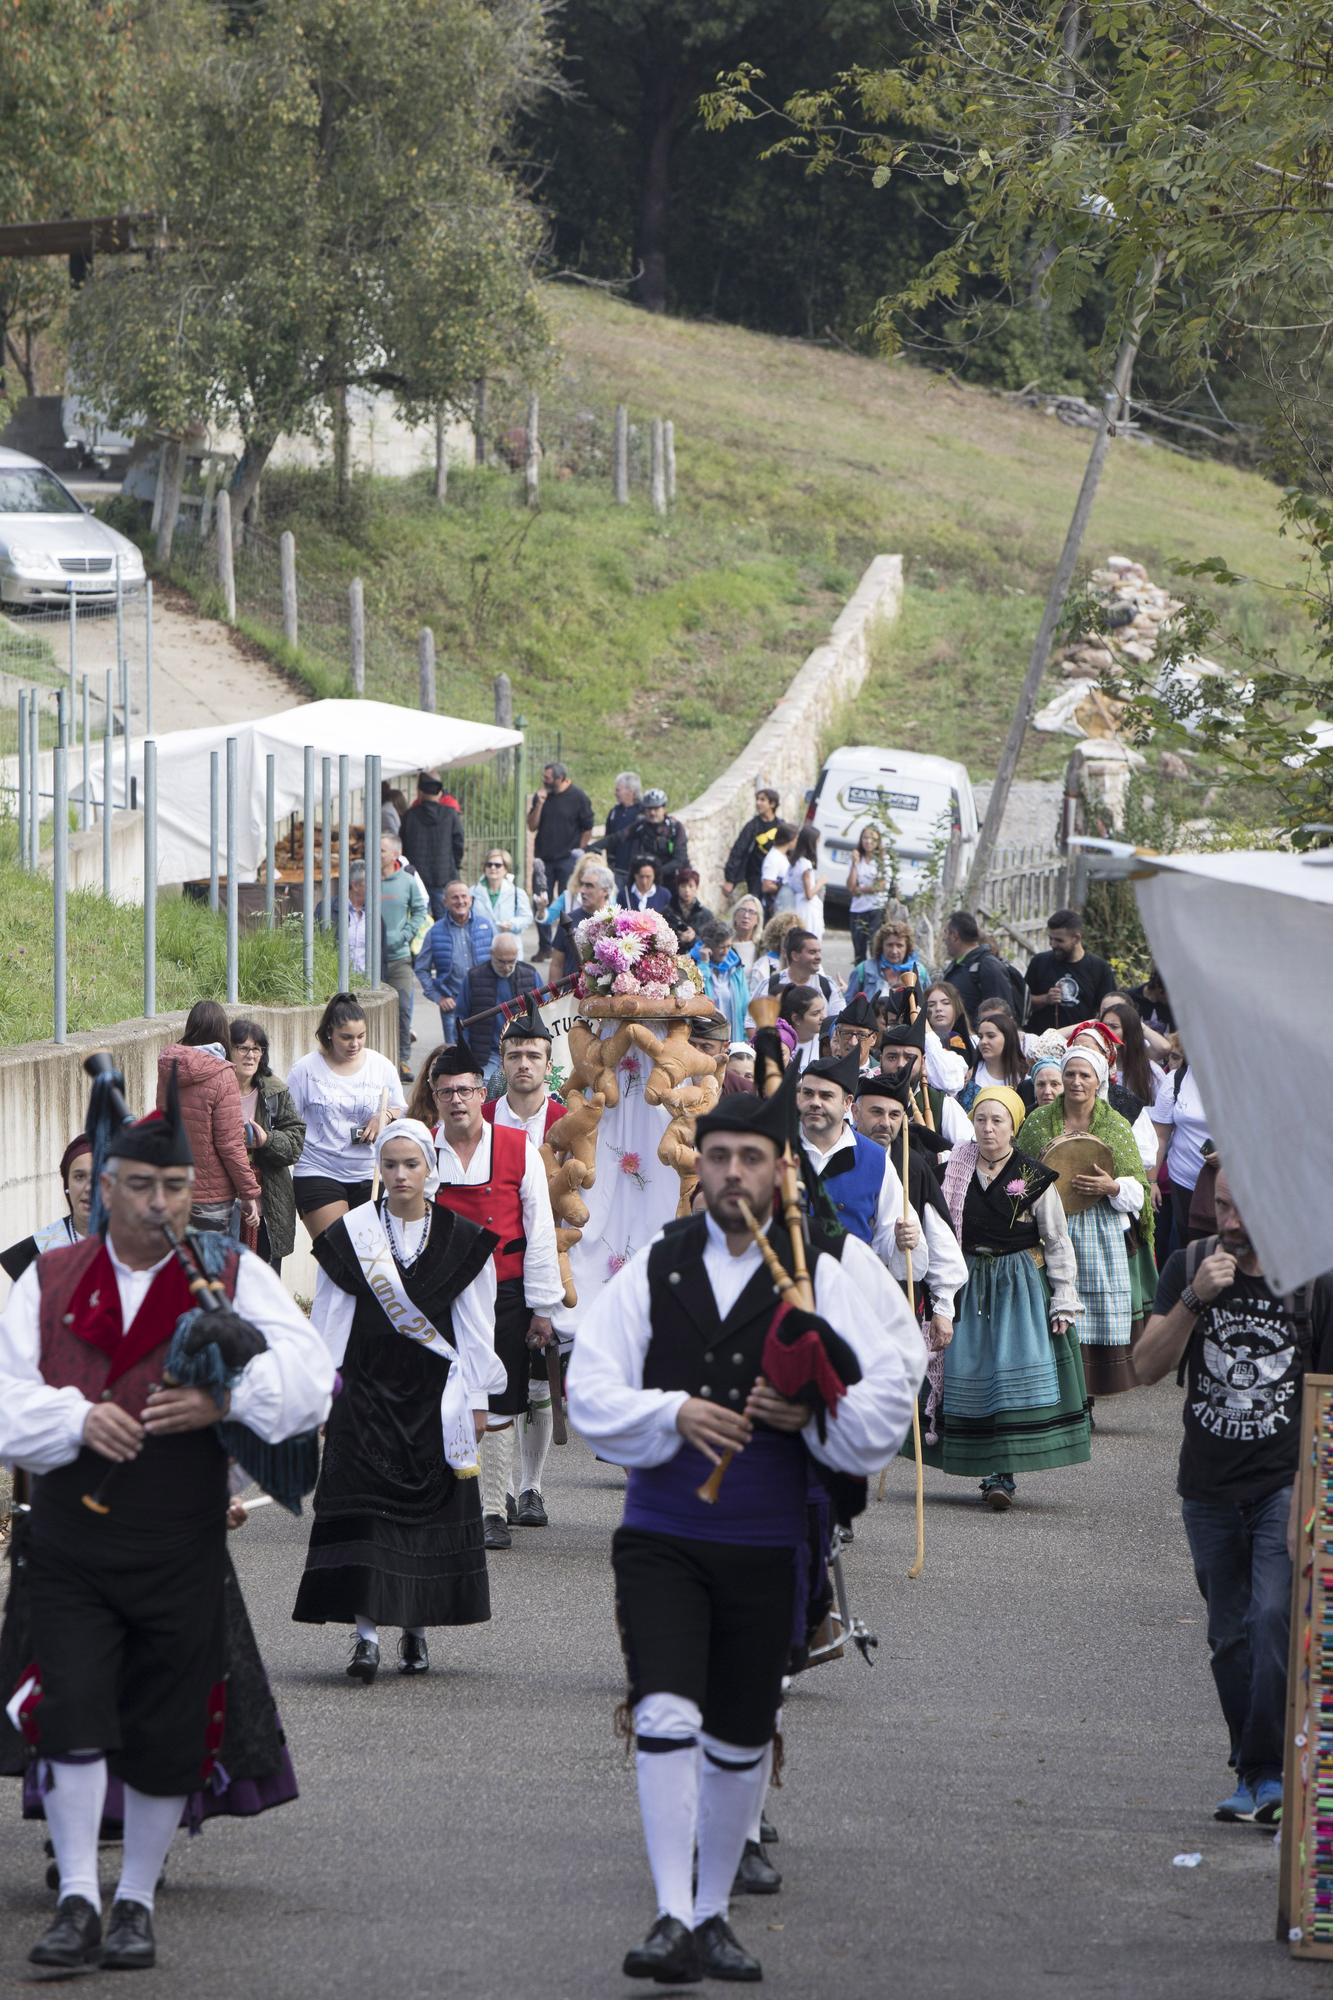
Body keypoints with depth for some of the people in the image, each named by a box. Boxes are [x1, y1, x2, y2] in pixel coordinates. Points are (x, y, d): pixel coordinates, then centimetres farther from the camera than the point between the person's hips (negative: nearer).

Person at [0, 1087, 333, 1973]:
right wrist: (78, 1418, -16)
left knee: (166, 1735, 4)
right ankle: (78, 1900, -3)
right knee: (73, 1716, -10)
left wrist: (226, 1400, -23)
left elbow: (310, 1379, -6)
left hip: (180, 1552, 0)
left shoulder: (234, 1276, 4)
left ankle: (137, 1902, 19)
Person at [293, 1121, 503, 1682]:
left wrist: (476, 1398, 3)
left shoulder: (462, 1239, 2)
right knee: (364, 1509, -9)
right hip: (367, 1389, -1)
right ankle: (366, 1631, -12)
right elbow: (328, 1320, 4)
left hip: (434, 1394, 1)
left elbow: (475, 1326, 6)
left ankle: (416, 1629, 14)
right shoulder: (351, 1235, 1)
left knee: (431, 1504, 3)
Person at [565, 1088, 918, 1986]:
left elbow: (890, 1396, -1)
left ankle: (713, 1913, 26)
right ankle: (673, 1917, -18)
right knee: (666, 1715, -17)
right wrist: (675, 1414, -17)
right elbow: (592, 1393, -1)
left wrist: (816, 1413, -18)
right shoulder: (653, 1271, 4)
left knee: (740, 1741, 10)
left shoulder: (818, 1277, 2)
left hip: (765, 1546, 1)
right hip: (662, 1535, -1)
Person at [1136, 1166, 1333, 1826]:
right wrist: (1194, 1299, -18)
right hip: (1210, 1487, 4)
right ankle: (1253, 1773, 18)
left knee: (1274, 1616, -19)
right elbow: (1148, 1367, -5)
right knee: (1230, 1637, 8)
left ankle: (1268, 1772, -18)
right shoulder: (1188, 1266, 2)